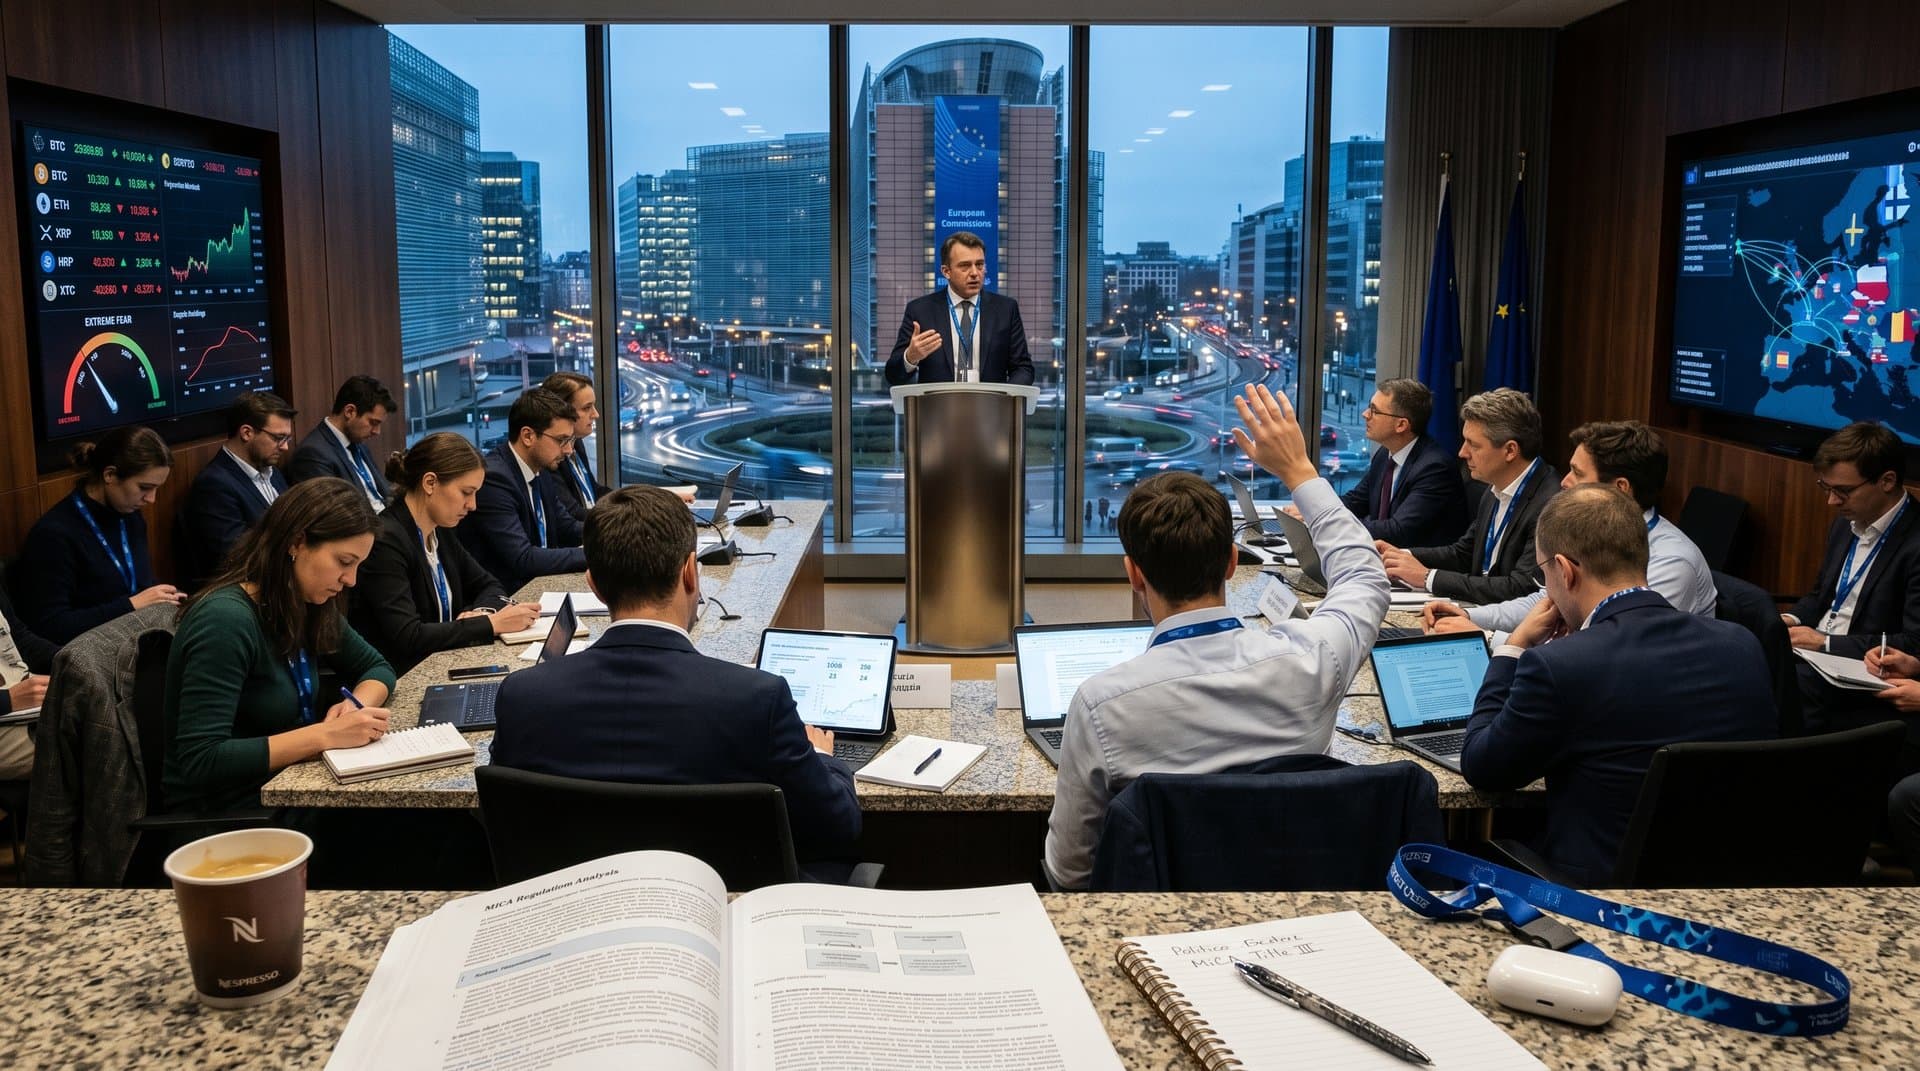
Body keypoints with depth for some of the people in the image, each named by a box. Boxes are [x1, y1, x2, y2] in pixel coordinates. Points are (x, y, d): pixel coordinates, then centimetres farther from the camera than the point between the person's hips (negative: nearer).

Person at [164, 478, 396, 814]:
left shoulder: (310, 606, 1)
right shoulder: (225, 621, -23)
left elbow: (376, 667, 15)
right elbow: (201, 761, -27)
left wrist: (357, 704, -7)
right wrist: (325, 735, -28)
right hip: (225, 816, -7)